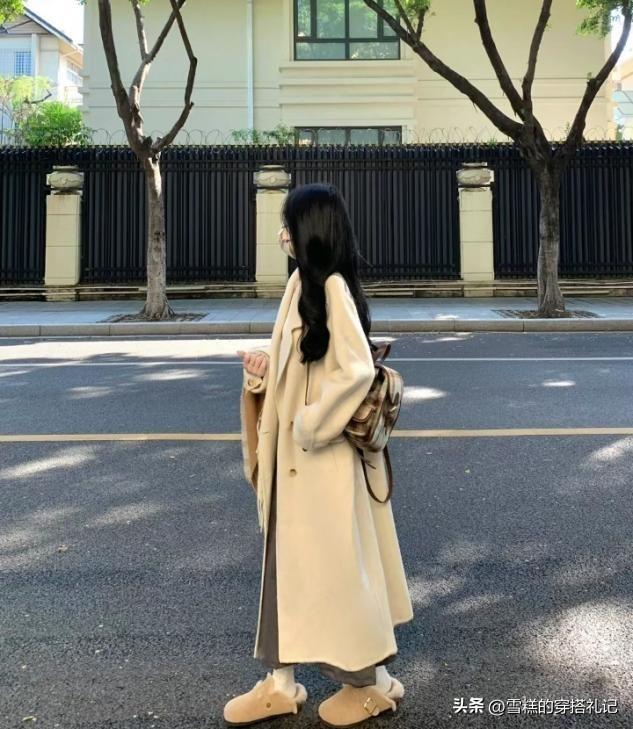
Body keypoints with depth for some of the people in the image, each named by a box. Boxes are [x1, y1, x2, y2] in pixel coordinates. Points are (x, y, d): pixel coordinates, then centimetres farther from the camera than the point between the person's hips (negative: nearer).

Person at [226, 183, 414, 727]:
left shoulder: (333, 287, -18)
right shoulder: (302, 283, 9)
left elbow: (358, 370, -26)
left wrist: (311, 427, -19)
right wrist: (263, 364, 1)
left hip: (325, 453, -9)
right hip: (293, 453, 9)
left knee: (337, 562, 4)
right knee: (288, 560, 14)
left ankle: (371, 681, 24)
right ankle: (281, 681, 27)